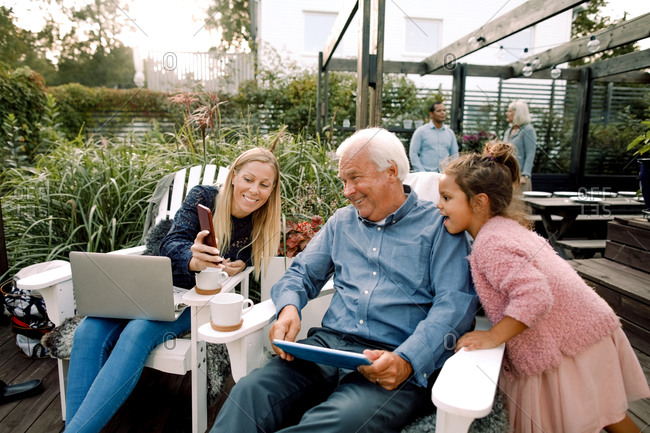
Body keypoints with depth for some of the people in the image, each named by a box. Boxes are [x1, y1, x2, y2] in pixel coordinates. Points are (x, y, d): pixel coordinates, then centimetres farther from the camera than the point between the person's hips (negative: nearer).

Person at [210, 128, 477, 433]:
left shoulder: (439, 225, 3)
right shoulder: (342, 221, 19)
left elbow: (455, 304, -6)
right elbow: (302, 274, 18)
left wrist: (407, 360, -22)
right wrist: (289, 308, -6)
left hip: (397, 361, -3)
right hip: (328, 345, 4)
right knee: (250, 391, -24)